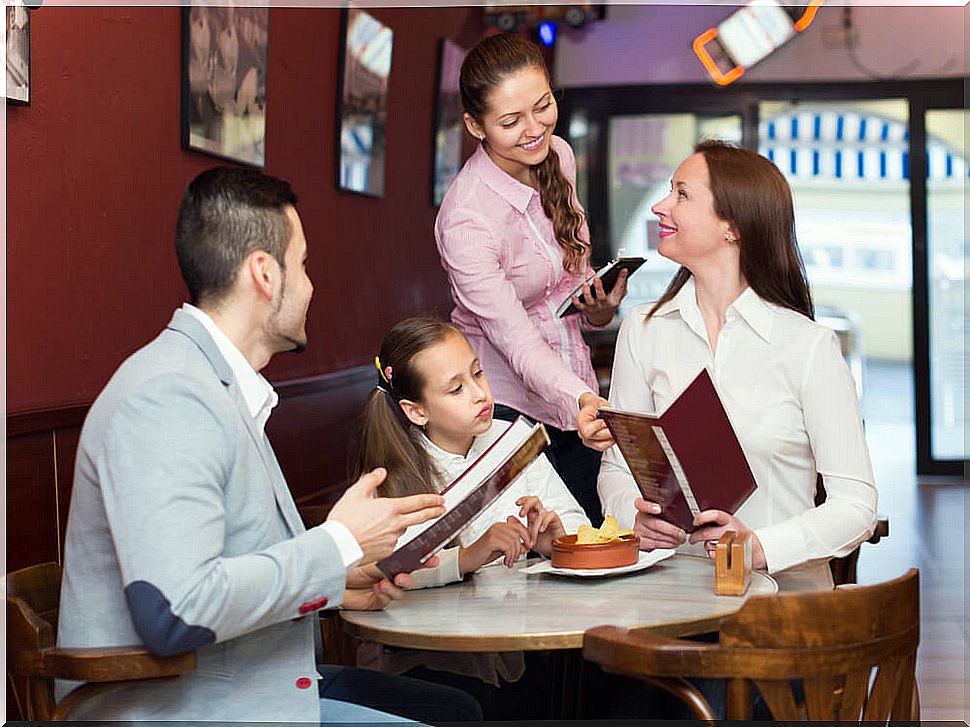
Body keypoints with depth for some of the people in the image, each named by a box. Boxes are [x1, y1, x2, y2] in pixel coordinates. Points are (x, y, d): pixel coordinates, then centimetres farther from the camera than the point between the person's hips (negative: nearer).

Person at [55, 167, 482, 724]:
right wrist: (340, 545, -20)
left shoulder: (226, 391, 14)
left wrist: (337, 586, 4)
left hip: (250, 682, 10)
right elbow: (175, 610, -31)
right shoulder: (168, 396, -20)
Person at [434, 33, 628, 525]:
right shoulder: (466, 220, -25)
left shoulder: (558, 156, -3)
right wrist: (582, 400, -43)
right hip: (506, 404, -7)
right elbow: (517, 339, -27)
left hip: (574, 395, 7)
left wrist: (598, 308, -7)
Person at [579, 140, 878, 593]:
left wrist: (760, 548, -21)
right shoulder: (644, 331, 8)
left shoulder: (809, 346, -5)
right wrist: (637, 519, -10)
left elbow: (856, 505, -6)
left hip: (783, 586, -2)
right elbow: (617, 466, 12)